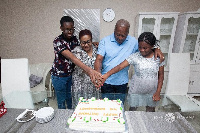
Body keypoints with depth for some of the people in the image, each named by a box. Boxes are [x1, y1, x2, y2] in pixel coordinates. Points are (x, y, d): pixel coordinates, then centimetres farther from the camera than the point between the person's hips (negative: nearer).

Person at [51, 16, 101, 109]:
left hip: (71, 74, 5)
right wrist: (88, 70, -49)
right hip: (59, 76, -5)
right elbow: (72, 58, -37)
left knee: (70, 99, 20)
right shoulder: (58, 41, -23)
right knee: (61, 101, 11)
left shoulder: (74, 39, -3)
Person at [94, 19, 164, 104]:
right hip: (106, 82, -1)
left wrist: (156, 49, -8)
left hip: (122, 82, 2)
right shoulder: (105, 41, -7)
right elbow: (99, 59, -12)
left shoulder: (133, 42, 0)